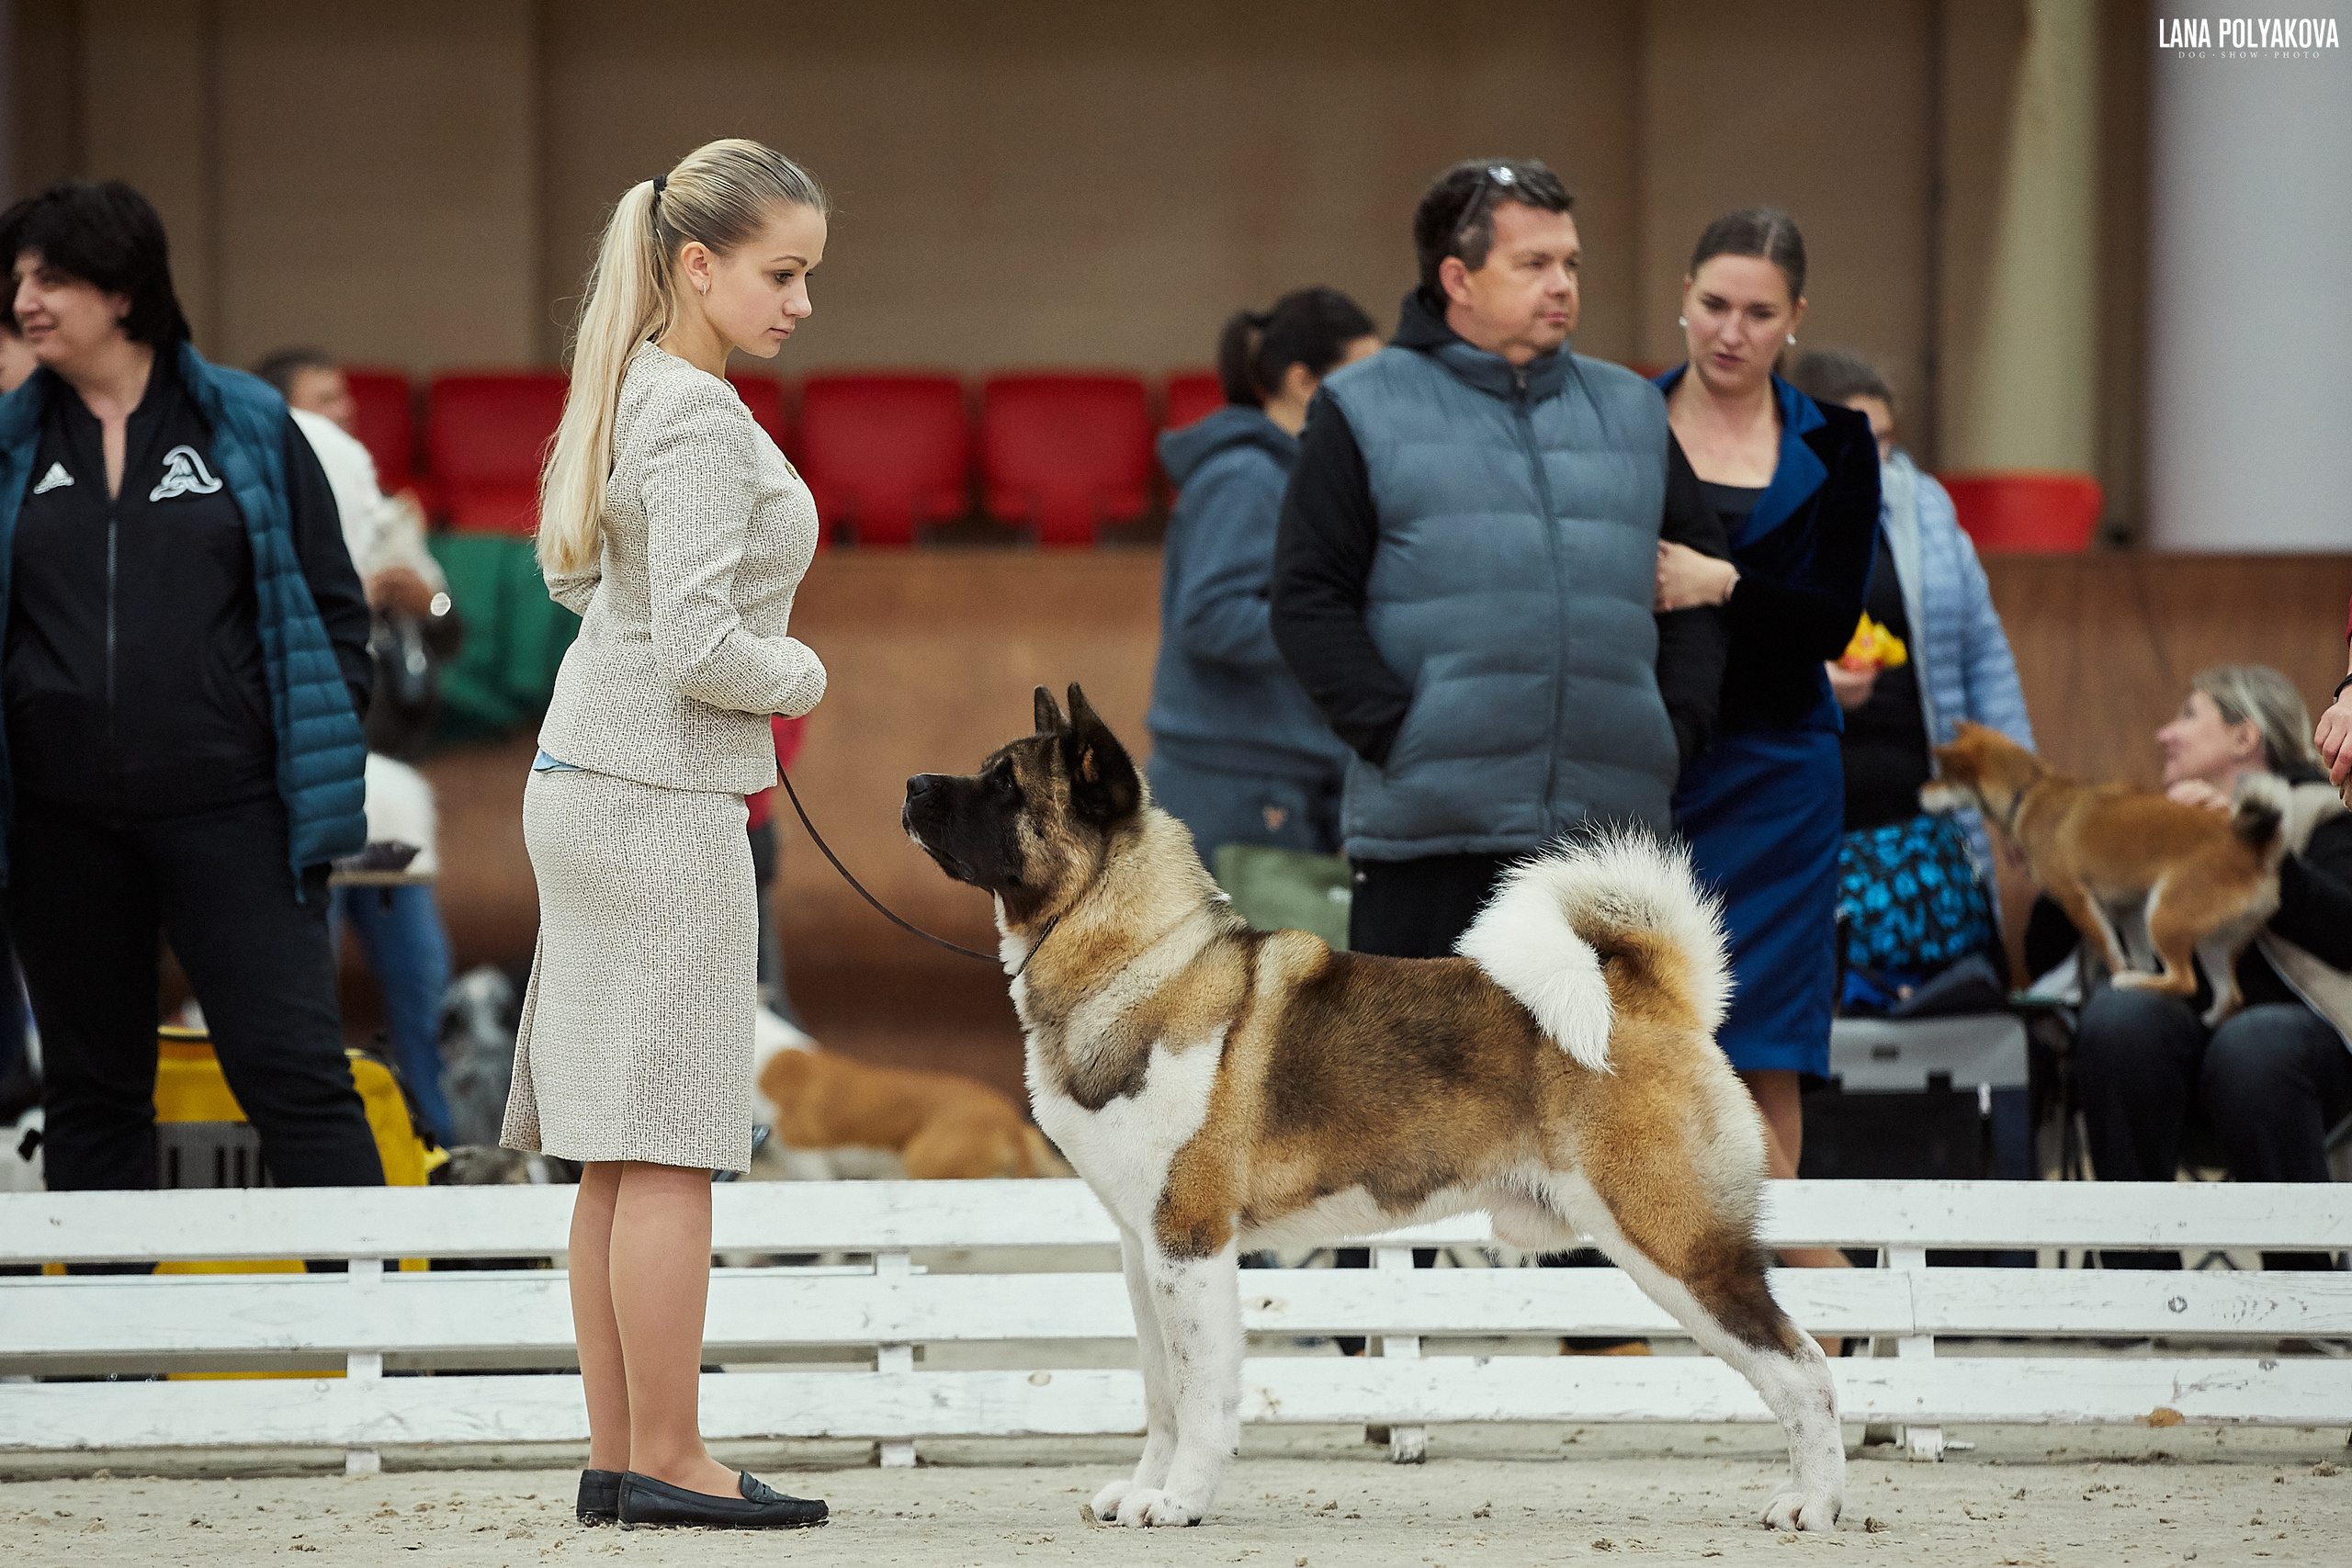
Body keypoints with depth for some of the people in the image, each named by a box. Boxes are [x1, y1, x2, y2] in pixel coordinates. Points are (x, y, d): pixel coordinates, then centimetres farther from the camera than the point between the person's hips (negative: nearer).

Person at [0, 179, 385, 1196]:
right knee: (92, 1090, 10)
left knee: (293, 1070, -7)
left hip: (228, 808, -3)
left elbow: (331, 599, 5)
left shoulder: (248, 425, 2)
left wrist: (324, 759, -1)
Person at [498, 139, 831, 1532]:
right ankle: (668, 1460, -2)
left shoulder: (640, 394, 12)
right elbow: (698, 645, -23)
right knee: (671, 1148, -5)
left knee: (622, 1155, 10)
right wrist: (800, 677, -4)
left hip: (594, 783, 10)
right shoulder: (701, 423, -17)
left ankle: (619, 1456, 13)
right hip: (662, 802, -10)